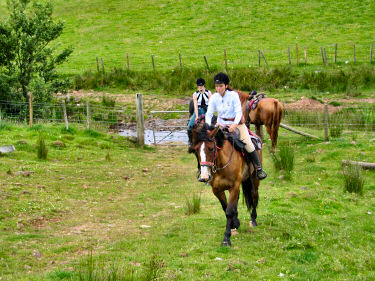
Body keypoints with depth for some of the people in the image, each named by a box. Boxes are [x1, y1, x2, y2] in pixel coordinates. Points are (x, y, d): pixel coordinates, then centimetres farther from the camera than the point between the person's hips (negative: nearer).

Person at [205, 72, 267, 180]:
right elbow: (209, 114, -7)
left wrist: (234, 125, -32)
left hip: (236, 123, -3)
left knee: (248, 144, -15)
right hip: (221, 124, 3)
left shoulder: (233, 95, -14)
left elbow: (238, 112, -16)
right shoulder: (214, 98, -7)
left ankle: (259, 169, -2)